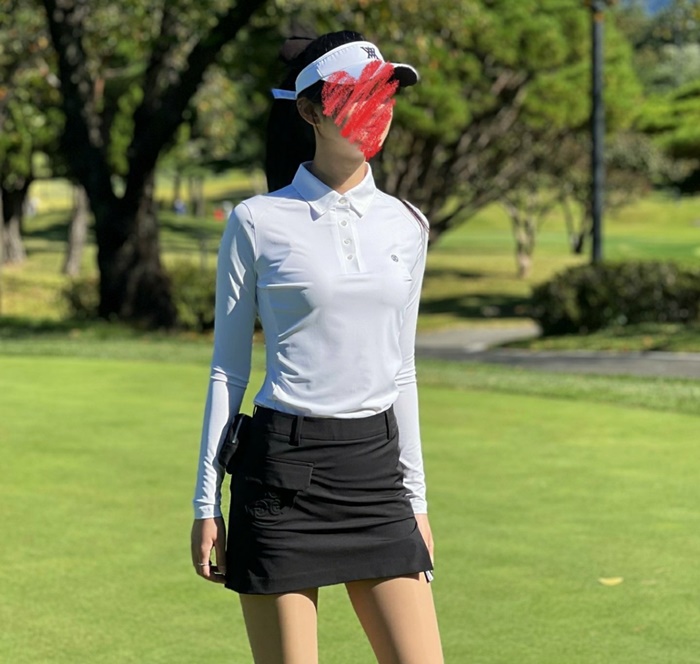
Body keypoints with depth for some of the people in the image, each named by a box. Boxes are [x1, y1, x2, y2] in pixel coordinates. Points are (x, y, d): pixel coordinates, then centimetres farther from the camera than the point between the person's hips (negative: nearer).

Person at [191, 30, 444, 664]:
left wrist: (415, 496, 14)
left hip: (376, 468, 4)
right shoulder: (259, 223, -3)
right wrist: (206, 503, -1)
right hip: (284, 469, -4)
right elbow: (227, 370, 1)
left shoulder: (405, 226, 9)